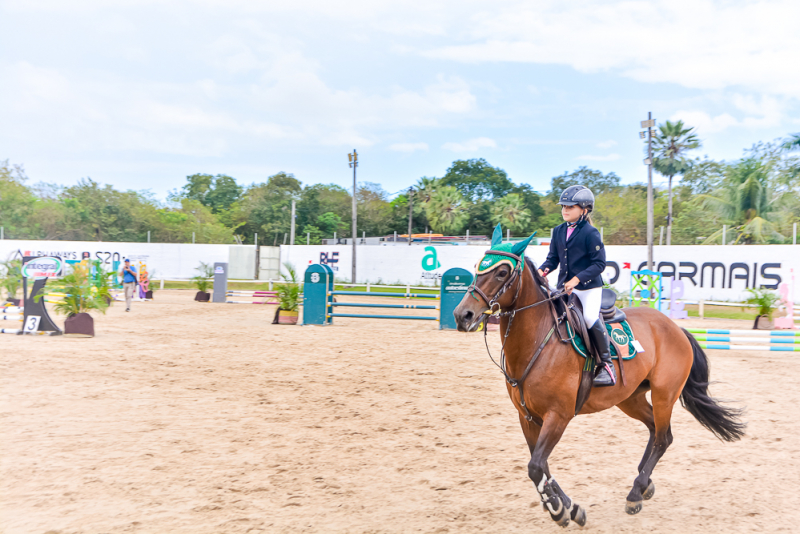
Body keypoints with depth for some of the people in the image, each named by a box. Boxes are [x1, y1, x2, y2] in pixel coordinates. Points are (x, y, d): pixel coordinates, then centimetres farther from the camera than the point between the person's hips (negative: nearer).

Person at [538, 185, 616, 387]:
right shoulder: (559, 231, 9)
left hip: (589, 287, -7)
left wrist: (577, 279, -22)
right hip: (564, 287, 7)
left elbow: (599, 263, -14)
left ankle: (607, 364, -14)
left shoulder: (590, 233, -11)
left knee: (590, 317, -27)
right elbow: (553, 258, 11)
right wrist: (542, 271, -10)